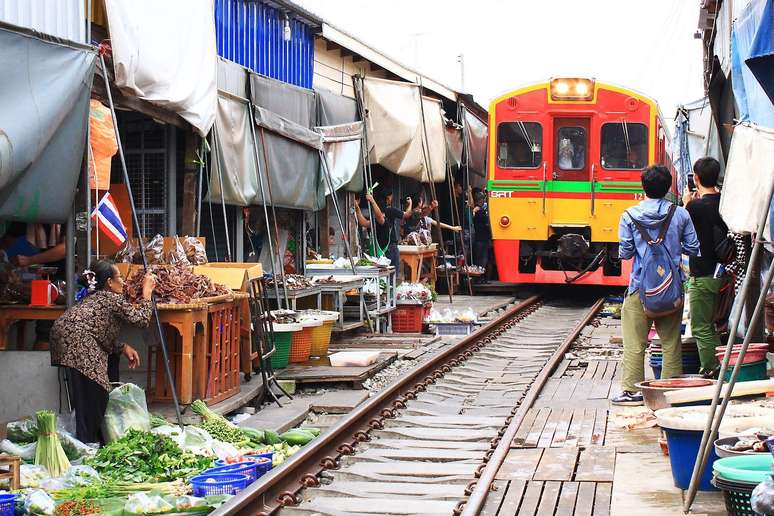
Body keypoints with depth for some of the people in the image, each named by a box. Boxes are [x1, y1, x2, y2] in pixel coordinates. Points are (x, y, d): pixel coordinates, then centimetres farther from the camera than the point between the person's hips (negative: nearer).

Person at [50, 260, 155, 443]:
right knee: (94, 391, -7)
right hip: (76, 339, -9)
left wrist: (123, 348, 21)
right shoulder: (113, 298, 4)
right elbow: (142, 320, 4)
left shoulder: (94, 297, 30)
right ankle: (87, 441, -8)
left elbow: (101, 332, 32)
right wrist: (147, 293, 16)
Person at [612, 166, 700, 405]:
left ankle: (632, 390, 2)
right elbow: (693, 249, 3)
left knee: (635, 342, 3)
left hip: (641, 286, -2)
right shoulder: (680, 214, -1)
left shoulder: (630, 216, -5)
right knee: (671, 341, 10)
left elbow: (625, 253, -2)